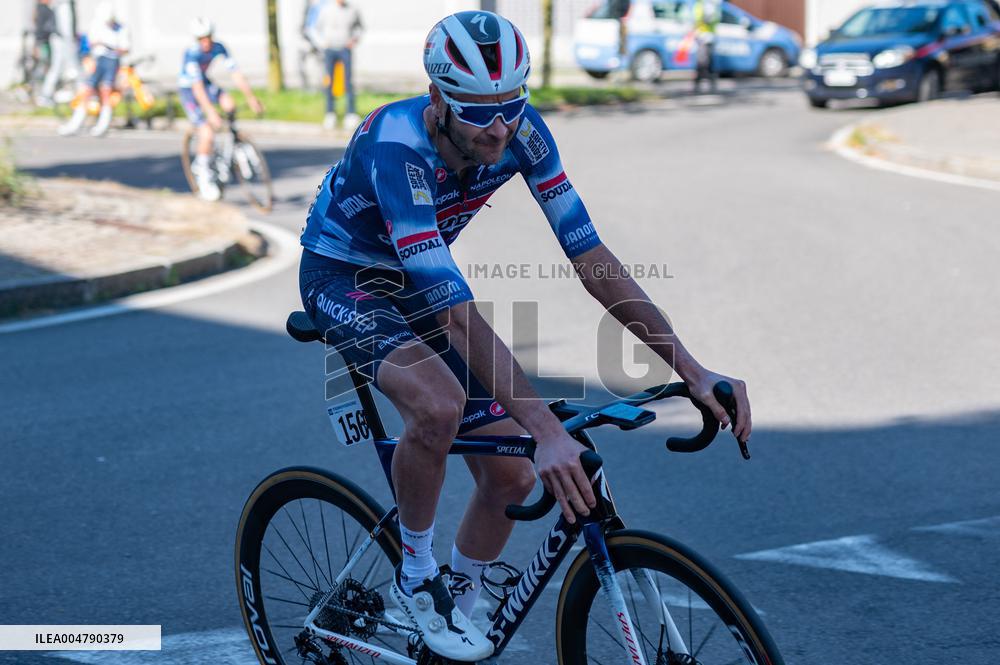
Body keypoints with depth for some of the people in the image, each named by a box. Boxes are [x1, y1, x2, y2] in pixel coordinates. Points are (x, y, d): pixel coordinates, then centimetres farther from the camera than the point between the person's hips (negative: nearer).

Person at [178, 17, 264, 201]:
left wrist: (251, 97, -23)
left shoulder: (218, 48, -15)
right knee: (207, 133, -19)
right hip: (188, 90, -6)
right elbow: (197, 87, -36)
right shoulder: (192, 53, -30)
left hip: (206, 83, 6)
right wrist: (211, 112, -44)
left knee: (229, 104, -21)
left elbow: (236, 73, -15)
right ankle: (204, 176, 3)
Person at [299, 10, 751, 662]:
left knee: (511, 473, -4)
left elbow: (592, 256, -20)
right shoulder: (396, 148, -38)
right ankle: (416, 577, -10)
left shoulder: (521, 131, -21)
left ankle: (459, 610, 21)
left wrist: (694, 372, -27)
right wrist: (547, 431, -52)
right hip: (343, 276, -6)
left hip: (415, 281, 6)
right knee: (439, 404, -36)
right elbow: (457, 313, -44)